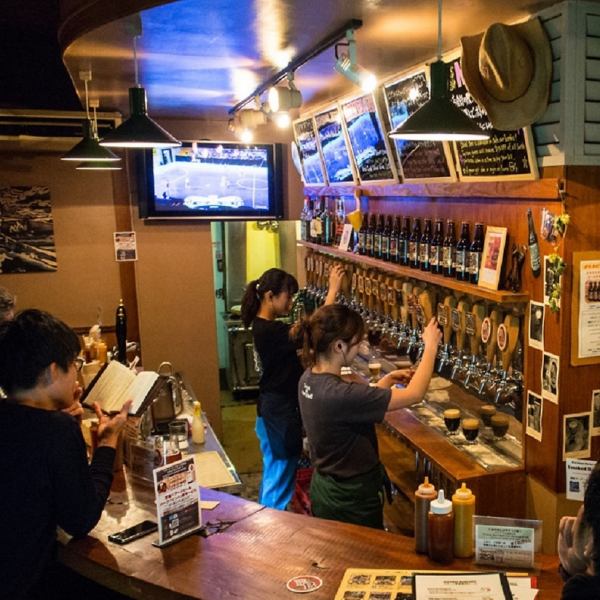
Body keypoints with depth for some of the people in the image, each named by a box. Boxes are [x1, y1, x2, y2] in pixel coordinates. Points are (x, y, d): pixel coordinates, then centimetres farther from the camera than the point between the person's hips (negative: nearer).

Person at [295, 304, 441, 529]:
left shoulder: (310, 378, -7)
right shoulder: (338, 394, -34)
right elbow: (414, 394, -28)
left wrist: (387, 380, 2)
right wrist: (430, 346, -17)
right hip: (350, 503, -8)